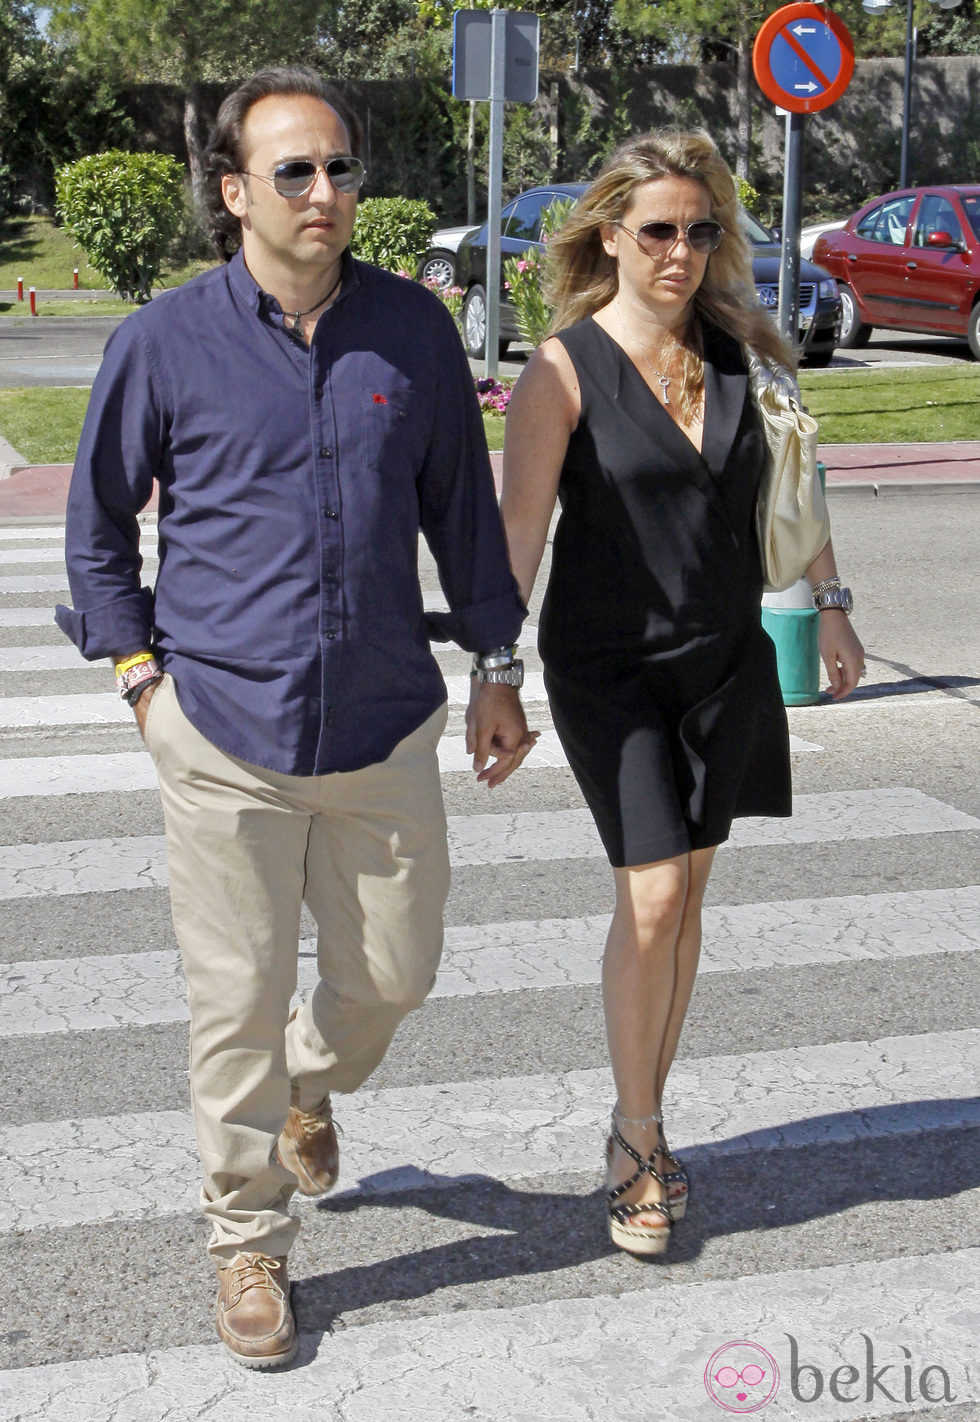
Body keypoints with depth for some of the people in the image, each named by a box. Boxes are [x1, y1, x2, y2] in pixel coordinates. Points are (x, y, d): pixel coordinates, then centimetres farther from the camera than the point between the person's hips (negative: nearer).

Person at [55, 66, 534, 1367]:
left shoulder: (413, 328, 1)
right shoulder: (166, 342, -5)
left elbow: (462, 505, 11)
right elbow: (97, 523, 6)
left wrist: (496, 669, 11)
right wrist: (141, 672, 0)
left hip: (386, 723, 3)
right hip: (225, 732, -2)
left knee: (394, 970, 13)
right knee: (238, 1001, 4)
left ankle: (312, 1082, 47)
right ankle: (249, 1244, 22)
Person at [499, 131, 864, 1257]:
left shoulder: (735, 348, 3)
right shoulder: (564, 370, -10)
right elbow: (518, 530, -13)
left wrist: (828, 604, 17)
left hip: (727, 657, 5)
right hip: (610, 666, -4)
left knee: (685, 896, 9)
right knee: (651, 899, -9)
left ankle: (643, 1120, 24)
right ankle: (637, 1144, 8)